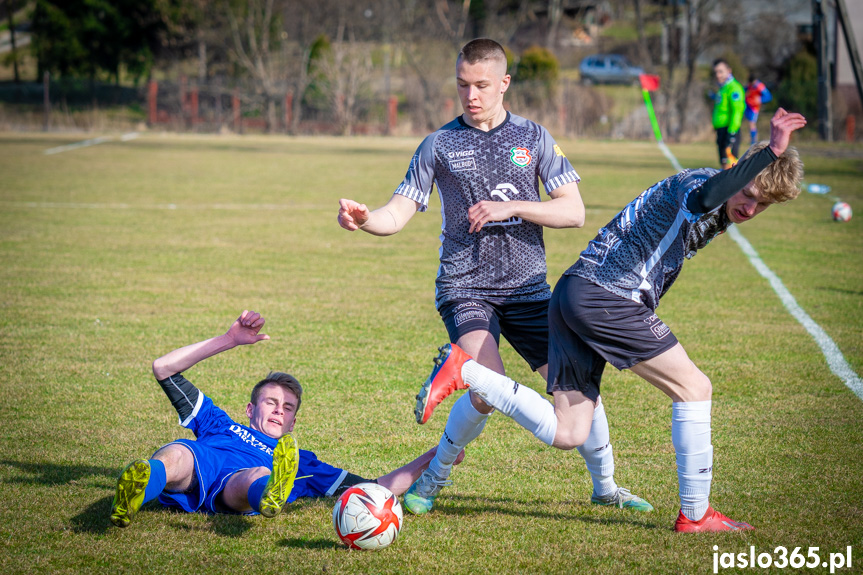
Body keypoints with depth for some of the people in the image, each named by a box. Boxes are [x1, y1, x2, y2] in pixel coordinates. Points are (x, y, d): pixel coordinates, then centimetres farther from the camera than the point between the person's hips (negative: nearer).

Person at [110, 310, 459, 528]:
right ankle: (138, 486, -75)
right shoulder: (220, 426, 43)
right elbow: (164, 368, 42)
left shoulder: (300, 464, 41)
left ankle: (267, 495, -77)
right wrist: (229, 341, 39)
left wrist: (430, 460, 33)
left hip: (233, 491, 0)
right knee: (177, 457, -38)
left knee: (256, 477, -39)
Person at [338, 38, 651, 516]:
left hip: (527, 286, 2)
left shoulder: (534, 137, 6)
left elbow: (573, 212, 0)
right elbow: (399, 213, 0)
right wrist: (363, 219, -22)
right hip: (465, 287, -2)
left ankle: (605, 486, 20)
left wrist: (510, 207, -13)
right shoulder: (439, 145, 3)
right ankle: (433, 477, -1)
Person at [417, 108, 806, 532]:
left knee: (565, 434, 4)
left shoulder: (718, 220, 24)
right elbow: (704, 196, -32)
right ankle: (695, 515, 2)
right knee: (694, 388, -3)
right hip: (606, 295, -10)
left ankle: (463, 371, 1)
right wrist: (770, 153, -40)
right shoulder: (696, 180, -6)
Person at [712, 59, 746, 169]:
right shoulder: (722, 88, 20)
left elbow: (737, 111, -18)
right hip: (721, 130, 10)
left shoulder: (733, 88, -10)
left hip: (729, 130, -10)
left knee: (728, 164, -16)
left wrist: (731, 133, -22)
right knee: (724, 165, 12)